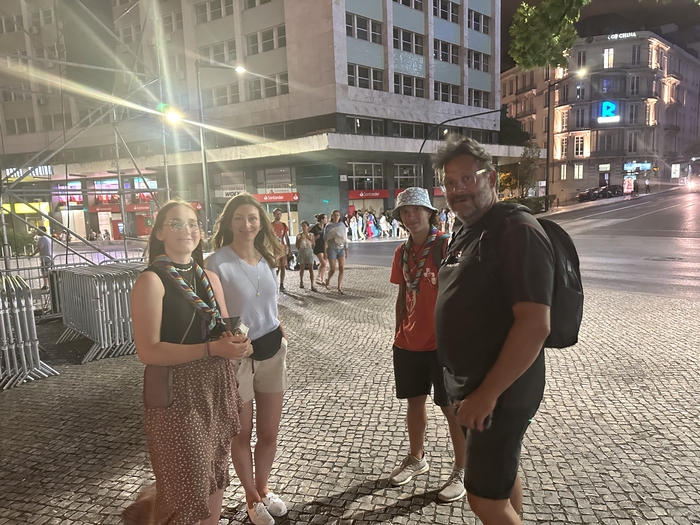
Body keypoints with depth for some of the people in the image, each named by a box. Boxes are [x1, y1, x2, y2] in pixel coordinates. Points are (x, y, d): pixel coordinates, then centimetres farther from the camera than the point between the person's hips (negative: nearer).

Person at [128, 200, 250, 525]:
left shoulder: (210, 278, 7)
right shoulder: (151, 281, -12)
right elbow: (148, 351, -18)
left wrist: (236, 343, -8)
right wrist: (211, 349, -24)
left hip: (217, 388, 6)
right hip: (177, 393, -6)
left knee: (214, 476, 18)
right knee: (186, 488, 5)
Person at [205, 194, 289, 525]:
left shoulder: (266, 259, 5)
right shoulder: (216, 263, -14)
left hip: (272, 351, 5)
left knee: (269, 432, 16)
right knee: (242, 435, 14)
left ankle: (263, 488, 42)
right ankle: (251, 497, 38)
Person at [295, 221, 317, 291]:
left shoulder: (311, 235, 2)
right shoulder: (299, 236, 0)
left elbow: (314, 244, -2)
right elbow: (297, 246, -1)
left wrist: (309, 238, -13)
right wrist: (301, 239, -13)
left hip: (309, 252, 0)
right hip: (302, 252, 0)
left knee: (311, 269, -6)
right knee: (302, 268, 9)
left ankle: (312, 285, -7)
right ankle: (301, 282, 30)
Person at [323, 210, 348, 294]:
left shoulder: (342, 225, 6)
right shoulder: (328, 226, -3)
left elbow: (345, 239, 11)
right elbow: (325, 239, -3)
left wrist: (346, 250, 9)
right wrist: (325, 252, -7)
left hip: (341, 249, 3)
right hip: (332, 249, -3)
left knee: (342, 269, -7)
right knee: (333, 270, -1)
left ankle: (339, 288, 1)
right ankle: (328, 280, 32)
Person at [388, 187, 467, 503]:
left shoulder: (446, 246, -12)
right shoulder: (402, 252, 6)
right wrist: (399, 334, 13)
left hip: (442, 343, -6)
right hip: (409, 343, 6)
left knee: (452, 408, 7)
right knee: (414, 401, 19)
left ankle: (462, 471, 25)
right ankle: (416, 458, 39)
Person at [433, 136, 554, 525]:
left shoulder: (518, 231, -20)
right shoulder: (466, 234, 9)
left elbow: (535, 325, -27)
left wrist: (487, 394, -24)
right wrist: (471, 388, 17)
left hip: (500, 392, -8)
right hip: (473, 384, 9)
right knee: (502, 473, 23)